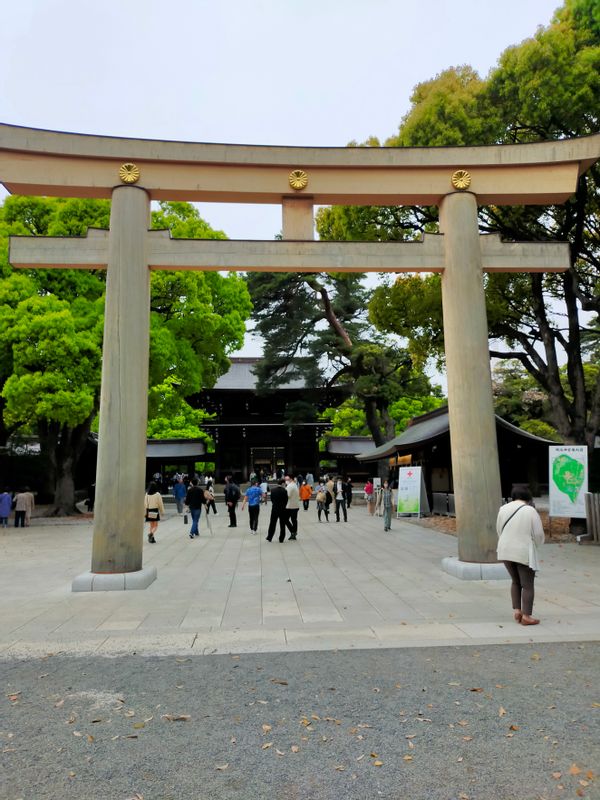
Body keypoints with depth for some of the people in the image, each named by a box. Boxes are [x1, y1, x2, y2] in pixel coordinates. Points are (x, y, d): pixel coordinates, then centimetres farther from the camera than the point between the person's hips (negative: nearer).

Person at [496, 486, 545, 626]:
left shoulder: (503, 509, 0)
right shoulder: (531, 511, -11)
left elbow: (499, 531, 7)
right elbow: (539, 535, -9)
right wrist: (536, 543, 12)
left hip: (505, 551, 5)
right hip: (524, 553, -4)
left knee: (516, 581, 21)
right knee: (527, 585, 7)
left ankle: (516, 610, 16)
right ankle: (526, 616, 8)